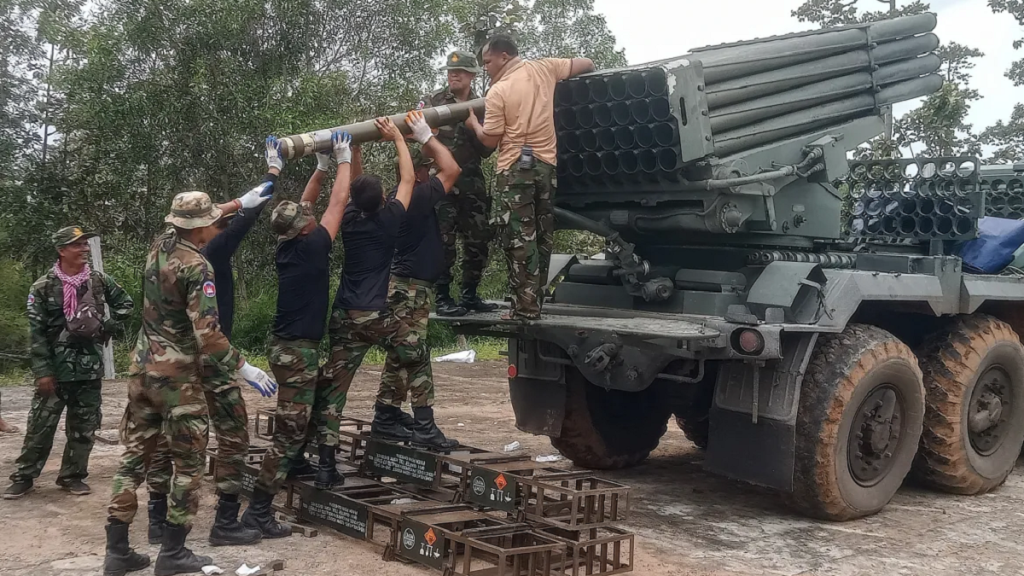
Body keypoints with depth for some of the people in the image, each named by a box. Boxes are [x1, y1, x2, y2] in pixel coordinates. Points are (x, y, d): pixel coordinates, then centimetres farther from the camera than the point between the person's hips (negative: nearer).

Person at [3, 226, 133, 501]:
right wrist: (42, 371, -13)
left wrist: (107, 328, 4)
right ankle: (23, 477, 13)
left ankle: (73, 475, 20)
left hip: (90, 366, 3)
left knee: (84, 426, 8)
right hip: (56, 366, -3)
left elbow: (125, 304, 18)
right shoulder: (44, 287, -7)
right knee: (41, 424, 1)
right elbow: (36, 332, -8)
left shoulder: (99, 281, 3)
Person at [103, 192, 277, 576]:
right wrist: (245, 368, -19)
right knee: (189, 464, 4)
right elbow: (207, 333, -25)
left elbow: (192, 221, 25)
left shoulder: (159, 246, 4)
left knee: (134, 456, 10)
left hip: (143, 368, 7)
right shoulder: (197, 267, -18)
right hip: (178, 376, -7)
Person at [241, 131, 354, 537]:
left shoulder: (288, 246, 5)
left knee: (328, 393, 26)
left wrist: (321, 167, 19)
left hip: (289, 347, 9)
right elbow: (337, 203, -8)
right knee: (289, 434, -5)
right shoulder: (310, 247, -15)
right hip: (297, 352, -9)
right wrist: (343, 160, 3)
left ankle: (327, 468, 26)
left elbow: (302, 207, 20)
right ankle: (258, 511, -3)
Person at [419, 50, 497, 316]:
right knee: (443, 241, -6)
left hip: (472, 181, 3)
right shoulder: (434, 101, 3)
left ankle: (470, 295, 17)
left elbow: (487, 150, 2)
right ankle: (443, 298, 0)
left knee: (478, 240, 5)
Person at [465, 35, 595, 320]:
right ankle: (534, 300, 16)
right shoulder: (543, 68, 5)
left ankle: (526, 307, -7)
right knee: (541, 236, 12)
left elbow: (490, 140, -8)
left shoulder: (497, 92, -10)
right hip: (547, 164, 6)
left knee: (519, 239, -4)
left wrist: (473, 122, 11)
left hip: (515, 169, -6)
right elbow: (586, 64, 12)